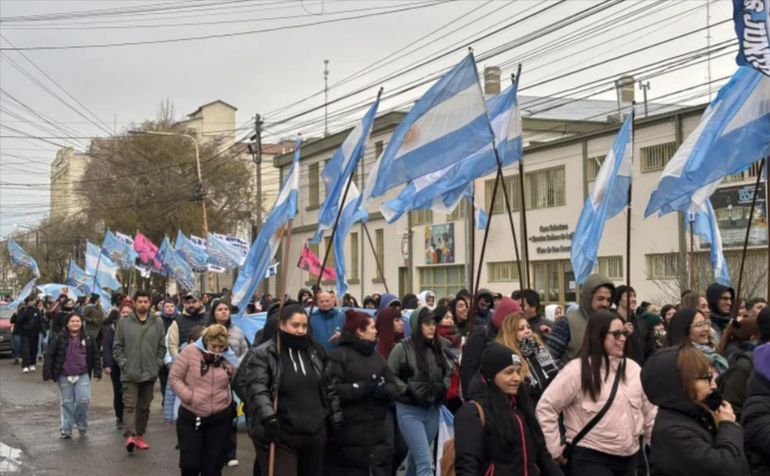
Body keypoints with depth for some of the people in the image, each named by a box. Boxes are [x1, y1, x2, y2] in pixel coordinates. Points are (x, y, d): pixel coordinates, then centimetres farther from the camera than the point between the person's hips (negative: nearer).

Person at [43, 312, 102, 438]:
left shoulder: (87, 339, 4)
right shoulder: (60, 338, -2)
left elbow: (95, 356, 10)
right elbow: (49, 356, -1)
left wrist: (97, 372, 5)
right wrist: (47, 373, -6)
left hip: (82, 375, 0)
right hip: (64, 376, 0)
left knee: (83, 400, -10)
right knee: (67, 403, 5)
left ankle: (82, 426, 12)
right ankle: (66, 430, 15)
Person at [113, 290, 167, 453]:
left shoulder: (158, 323, 5)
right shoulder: (124, 323, 0)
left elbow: (162, 347, 8)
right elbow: (117, 347, 3)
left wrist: (157, 364, 0)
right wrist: (123, 364, -6)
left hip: (150, 373, 3)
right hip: (130, 373, -3)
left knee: (144, 407, 11)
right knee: (129, 405, -11)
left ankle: (139, 435, 21)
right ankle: (130, 436, -19)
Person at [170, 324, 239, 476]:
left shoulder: (229, 358, 0)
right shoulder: (190, 351, -8)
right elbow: (174, 377, -6)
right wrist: (188, 397, -16)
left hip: (220, 418, 2)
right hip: (190, 416, -2)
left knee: (214, 464, 9)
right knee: (190, 462, 0)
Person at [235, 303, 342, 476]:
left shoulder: (315, 351, 11)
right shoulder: (262, 354, -7)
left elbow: (329, 385, 20)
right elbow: (257, 389, -20)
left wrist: (335, 411, 14)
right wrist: (268, 416, -34)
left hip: (315, 434, 6)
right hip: (280, 436, -6)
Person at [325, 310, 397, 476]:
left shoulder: (377, 356, 18)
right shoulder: (338, 355, -7)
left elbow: (392, 385, 13)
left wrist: (385, 390, -10)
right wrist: (362, 388, -23)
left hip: (379, 430, 7)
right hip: (349, 432, -7)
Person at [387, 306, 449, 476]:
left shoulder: (437, 348, 7)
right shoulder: (403, 348, -9)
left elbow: (447, 373, 20)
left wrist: (444, 387, 1)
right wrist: (409, 390, -15)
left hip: (433, 411, 6)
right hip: (410, 411, -5)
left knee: (417, 457, 20)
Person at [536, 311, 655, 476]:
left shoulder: (633, 368, 9)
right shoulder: (577, 370, -11)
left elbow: (649, 410, 16)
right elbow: (545, 407, -11)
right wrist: (555, 449, -9)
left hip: (629, 458, 6)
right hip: (591, 458, -6)